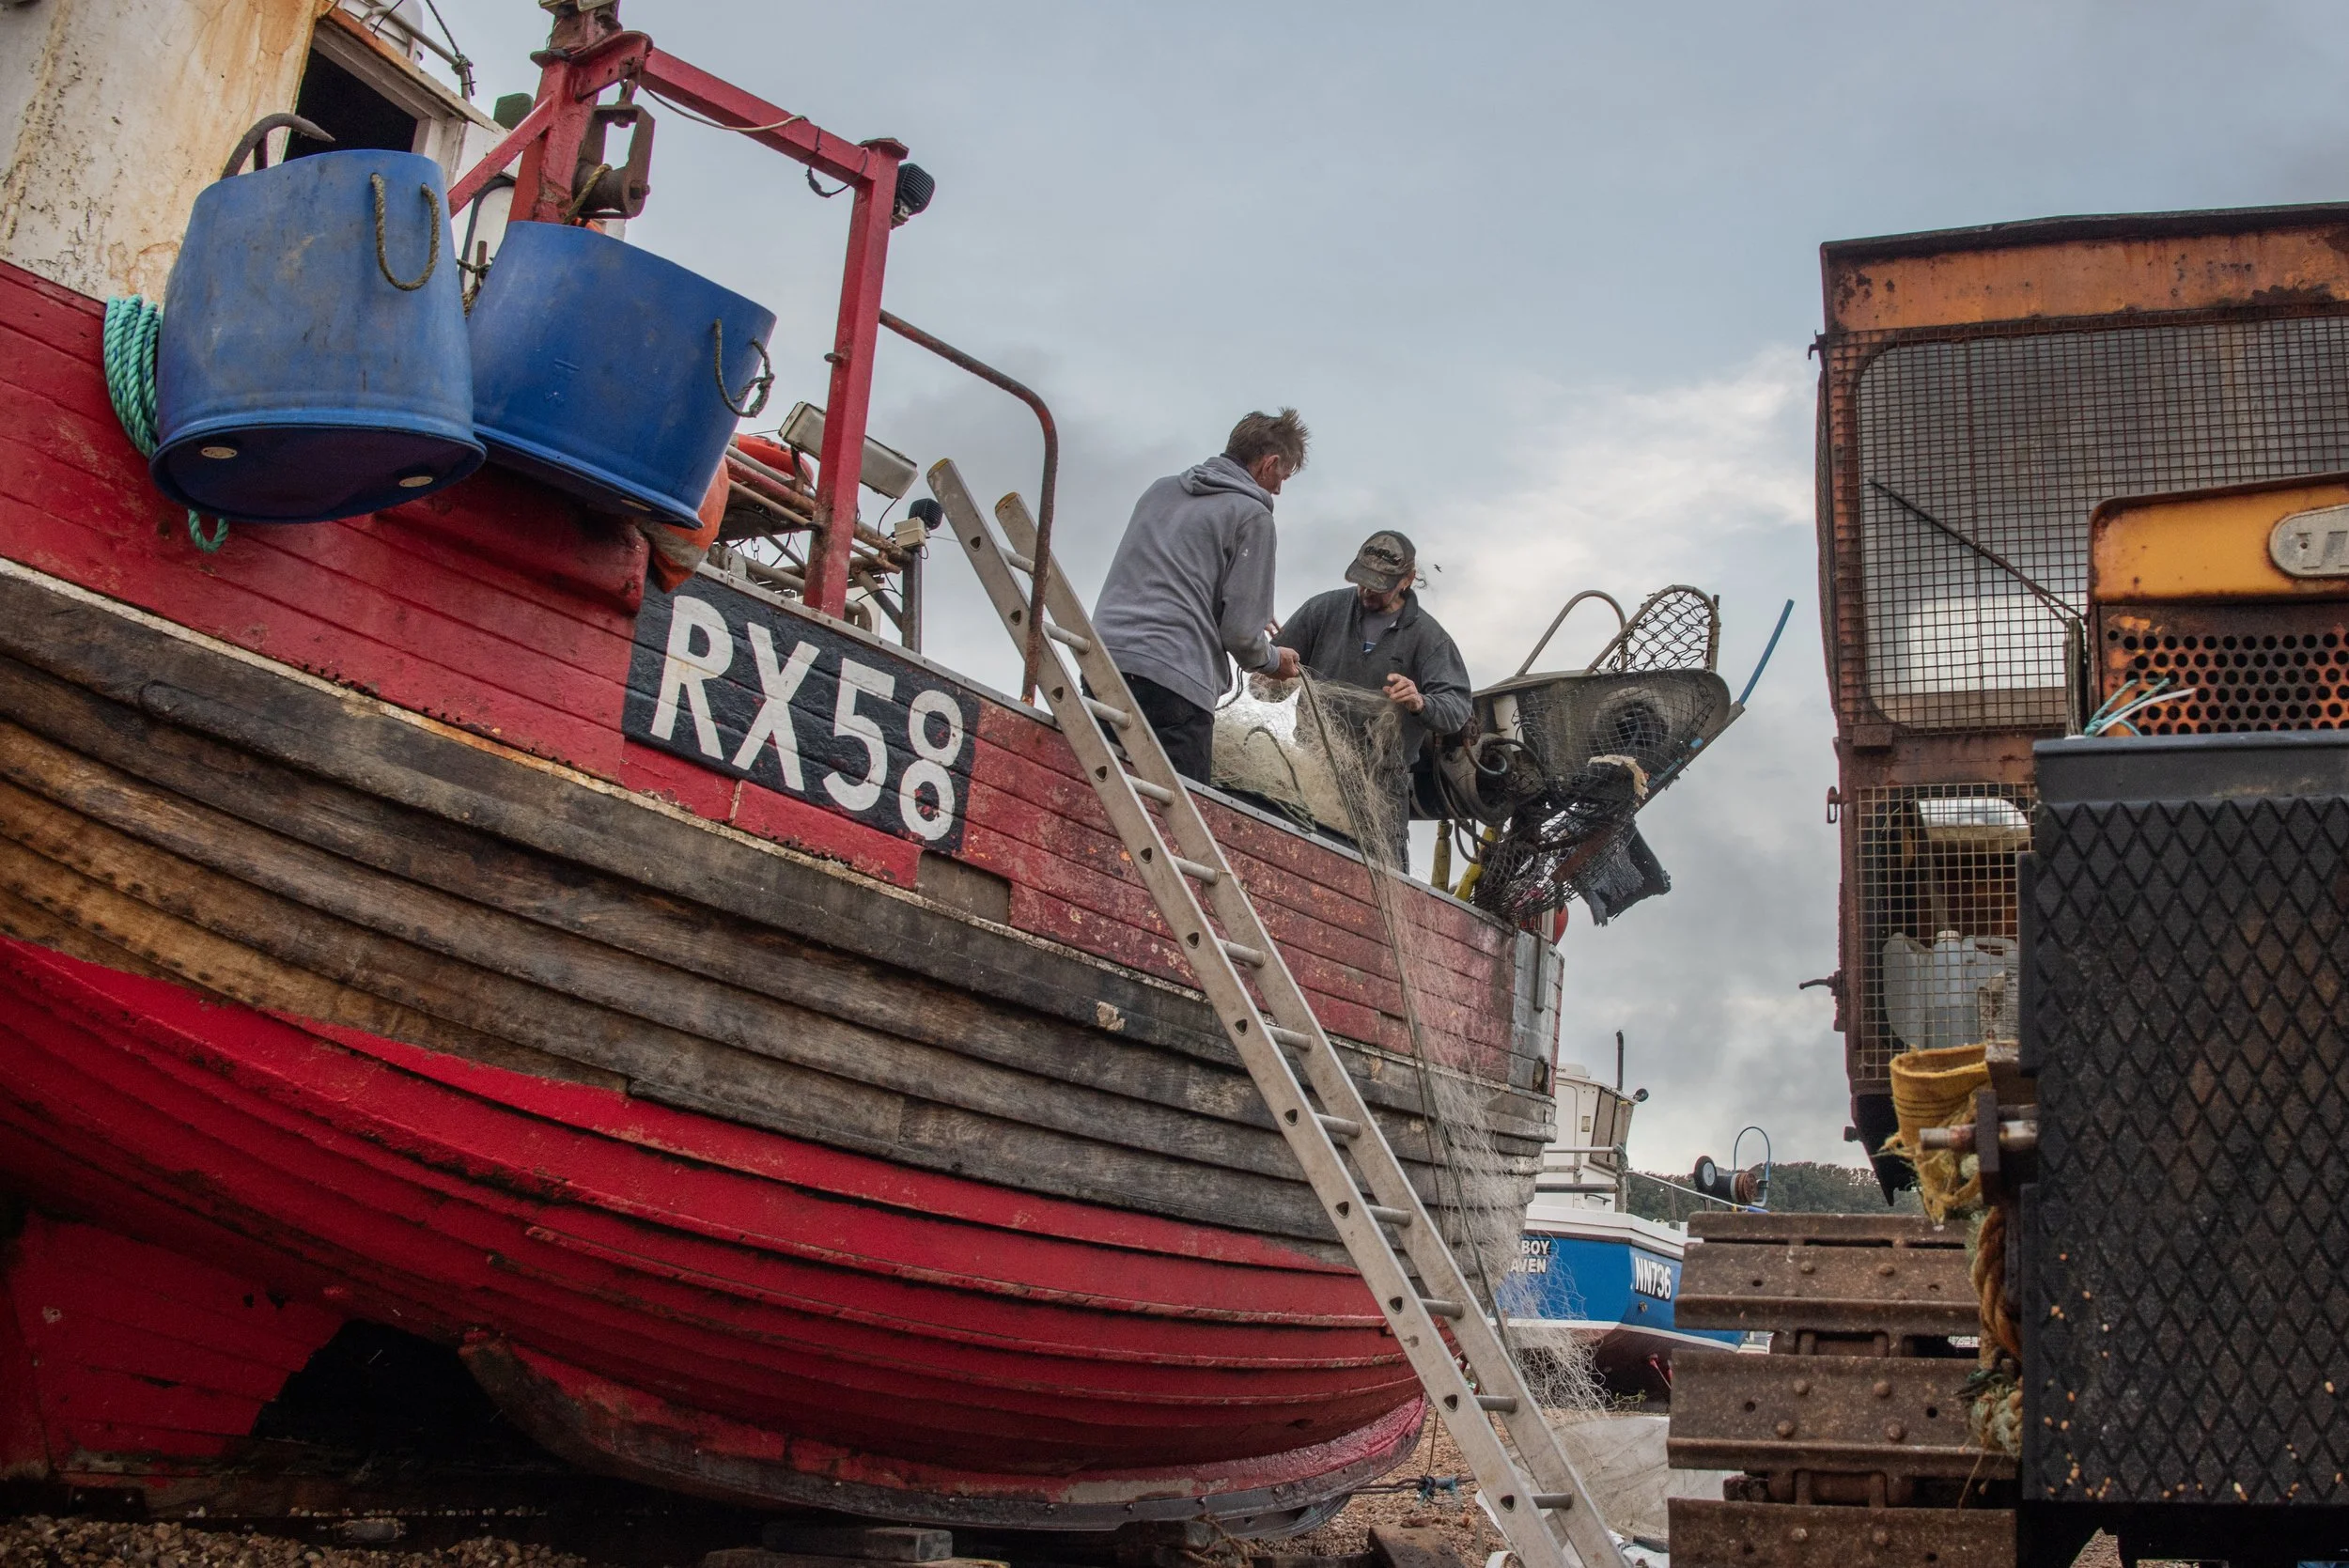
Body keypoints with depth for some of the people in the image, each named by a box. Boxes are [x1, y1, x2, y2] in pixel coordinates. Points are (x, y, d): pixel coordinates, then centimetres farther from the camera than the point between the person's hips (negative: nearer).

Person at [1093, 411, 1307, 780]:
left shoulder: (1160, 490, 22)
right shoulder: (1251, 514, 2)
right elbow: (1241, 633, -2)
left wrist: (1249, 617, 38)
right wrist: (1274, 661, 20)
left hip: (1100, 662, 7)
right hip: (1175, 679, -7)